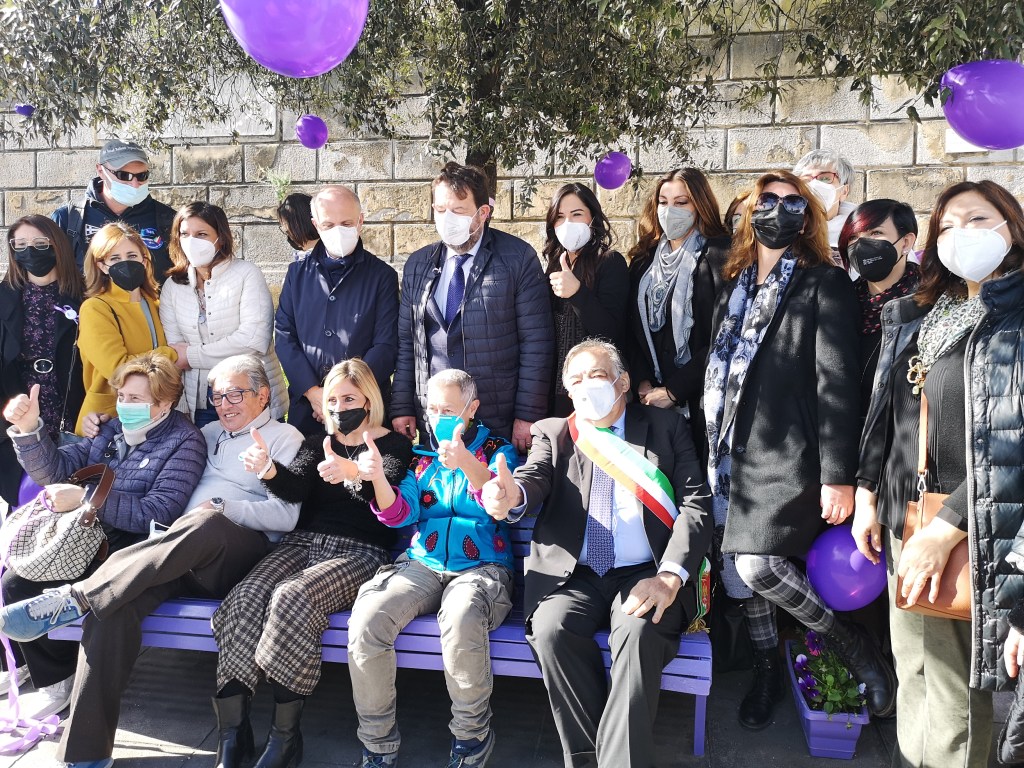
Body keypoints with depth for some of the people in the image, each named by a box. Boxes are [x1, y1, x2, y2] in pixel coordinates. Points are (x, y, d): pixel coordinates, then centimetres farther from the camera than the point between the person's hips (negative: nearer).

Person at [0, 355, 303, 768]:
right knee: (114, 606, -25)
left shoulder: (285, 438, 11)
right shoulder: (208, 434, 30)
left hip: (242, 556, -5)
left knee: (207, 524, -40)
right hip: (184, 556, 5)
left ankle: (76, 598, -31)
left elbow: (285, 516, -2)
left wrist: (221, 508, -10)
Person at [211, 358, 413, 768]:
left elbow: (387, 501, -12)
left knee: (291, 598, -33)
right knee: (243, 601, -24)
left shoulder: (394, 445, 7)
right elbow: (296, 488, 2)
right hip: (302, 544, 5)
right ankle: (232, 734, -22)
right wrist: (269, 471, -22)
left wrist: (358, 476, -36)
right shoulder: (317, 442, 21)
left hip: (357, 551, -4)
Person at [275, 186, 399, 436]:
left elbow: (386, 345, -6)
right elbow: (284, 335, 4)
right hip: (305, 404, 3)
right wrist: (312, 391, -8)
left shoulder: (382, 275, 0)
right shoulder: (298, 273, 10)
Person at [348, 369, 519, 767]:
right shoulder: (421, 455, 19)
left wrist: (469, 466, -29)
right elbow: (401, 515, 6)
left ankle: (472, 735, -12)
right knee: (366, 617, -26)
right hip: (422, 565, 3)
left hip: (482, 567, -3)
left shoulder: (497, 450, 10)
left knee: (461, 617, -38)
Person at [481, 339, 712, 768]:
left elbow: (695, 505, 1)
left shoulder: (667, 429, 11)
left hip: (644, 575, -1)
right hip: (572, 575, 1)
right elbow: (535, 478, -6)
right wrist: (512, 495, -33)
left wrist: (669, 576, -16)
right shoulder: (552, 434, 14)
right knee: (551, 629, -28)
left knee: (640, 630, -32)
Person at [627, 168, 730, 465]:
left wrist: (674, 390, -11)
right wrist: (642, 382, -3)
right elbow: (633, 328, 11)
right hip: (649, 399, 5)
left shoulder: (719, 256, -4)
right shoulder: (644, 260, 13)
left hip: (698, 400, -4)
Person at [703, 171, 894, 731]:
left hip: (788, 455, -6)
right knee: (737, 571, 8)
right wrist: (713, 450, 12)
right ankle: (767, 671, 30)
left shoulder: (824, 285, -3)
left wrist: (838, 476, -16)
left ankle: (855, 647, 7)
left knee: (757, 565, -17)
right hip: (732, 454, 6)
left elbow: (837, 383, -10)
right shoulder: (734, 288, 15)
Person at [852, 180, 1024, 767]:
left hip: (976, 527, -6)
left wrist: (947, 529, -16)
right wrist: (869, 495, 9)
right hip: (905, 516, 6)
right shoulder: (918, 317, 14)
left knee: (954, 690, -1)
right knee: (915, 675, 14)